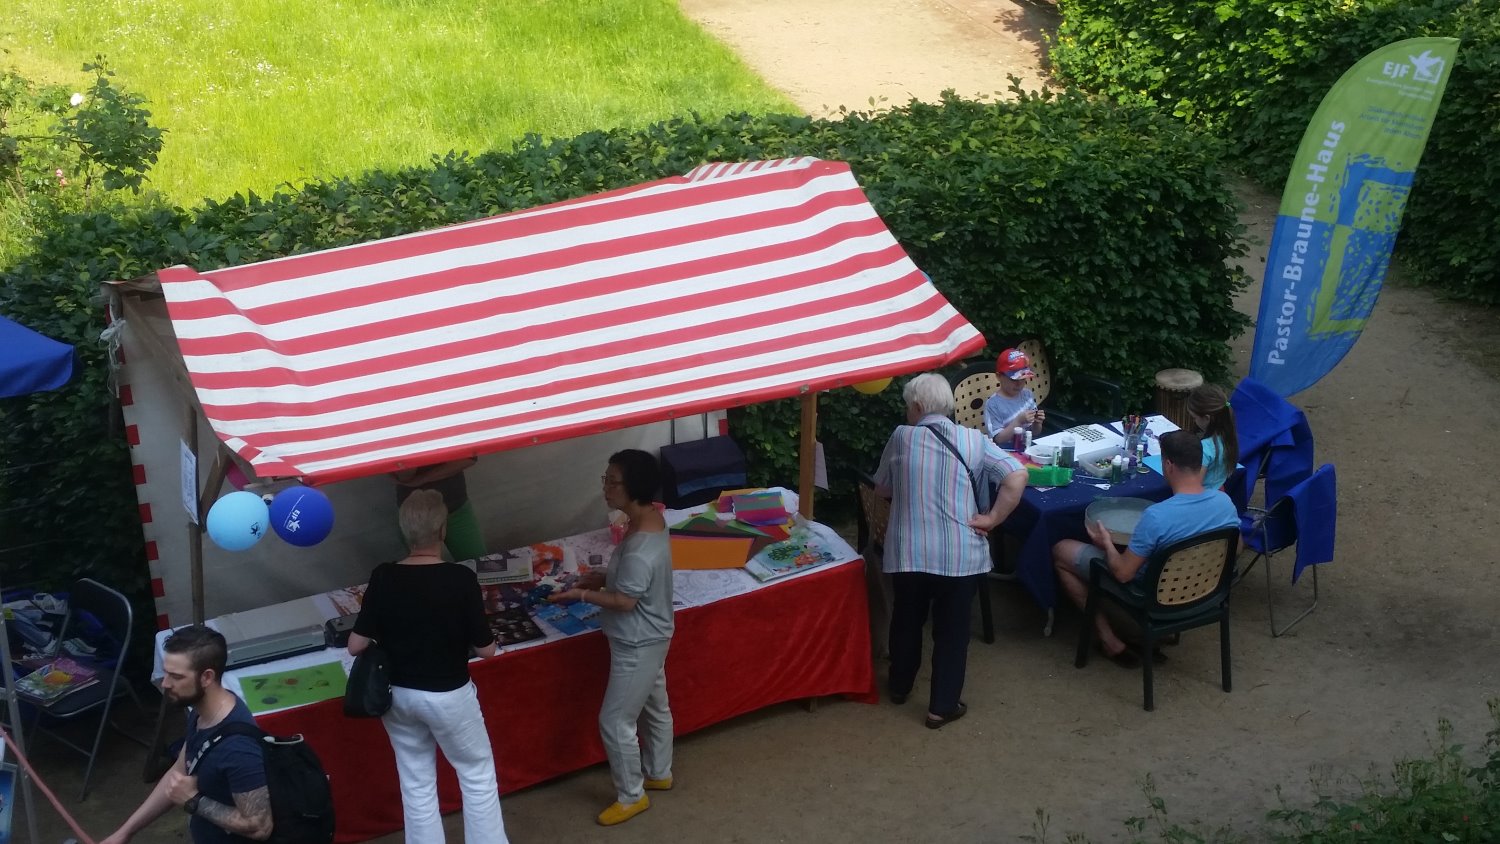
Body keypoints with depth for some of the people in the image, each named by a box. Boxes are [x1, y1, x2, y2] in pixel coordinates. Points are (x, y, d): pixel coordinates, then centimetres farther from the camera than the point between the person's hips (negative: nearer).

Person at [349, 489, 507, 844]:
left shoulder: (383, 578, -11)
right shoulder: (460, 579, -20)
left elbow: (356, 645, -8)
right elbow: (486, 648, -14)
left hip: (398, 694, 3)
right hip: (449, 696, -3)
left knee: (416, 785, 16)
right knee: (478, 778, 15)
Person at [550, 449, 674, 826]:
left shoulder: (640, 547, -35)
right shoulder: (651, 517, -5)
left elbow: (625, 601, -25)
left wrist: (581, 594, -15)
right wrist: (601, 577, 3)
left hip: (637, 645, -10)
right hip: (650, 638, 10)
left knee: (615, 721, 5)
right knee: (655, 707, 26)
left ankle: (631, 796, 22)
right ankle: (659, 774, 45)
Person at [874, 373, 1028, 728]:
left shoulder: (901, 437, -2)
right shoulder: (974, 440, -3)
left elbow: (882, 488, 11)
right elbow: (1017, 477, -13)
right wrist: (991, 519, -6)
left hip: (908, 553, 1)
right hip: (960, 555, -1)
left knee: (906, 621, 22)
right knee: (952, 629, 12)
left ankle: (900, 686, 40)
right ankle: (943, 706, 16)